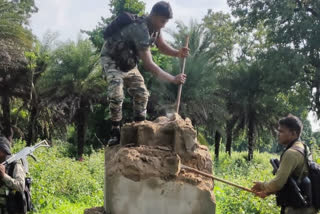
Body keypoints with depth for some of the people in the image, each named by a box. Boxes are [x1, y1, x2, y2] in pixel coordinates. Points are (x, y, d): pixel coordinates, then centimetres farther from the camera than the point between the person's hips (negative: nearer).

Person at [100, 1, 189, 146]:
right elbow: (148, 65, -38)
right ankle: (115, 133, -13)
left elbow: (162, 47, 7)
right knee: (116, 95, -25)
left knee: (141, 94, 2)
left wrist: (178, 53, -16)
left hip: (128, 62, 9)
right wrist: (173, 79, -37)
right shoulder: (141, 30, -36)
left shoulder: (155, 27, -9)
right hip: (112, 60, -9)